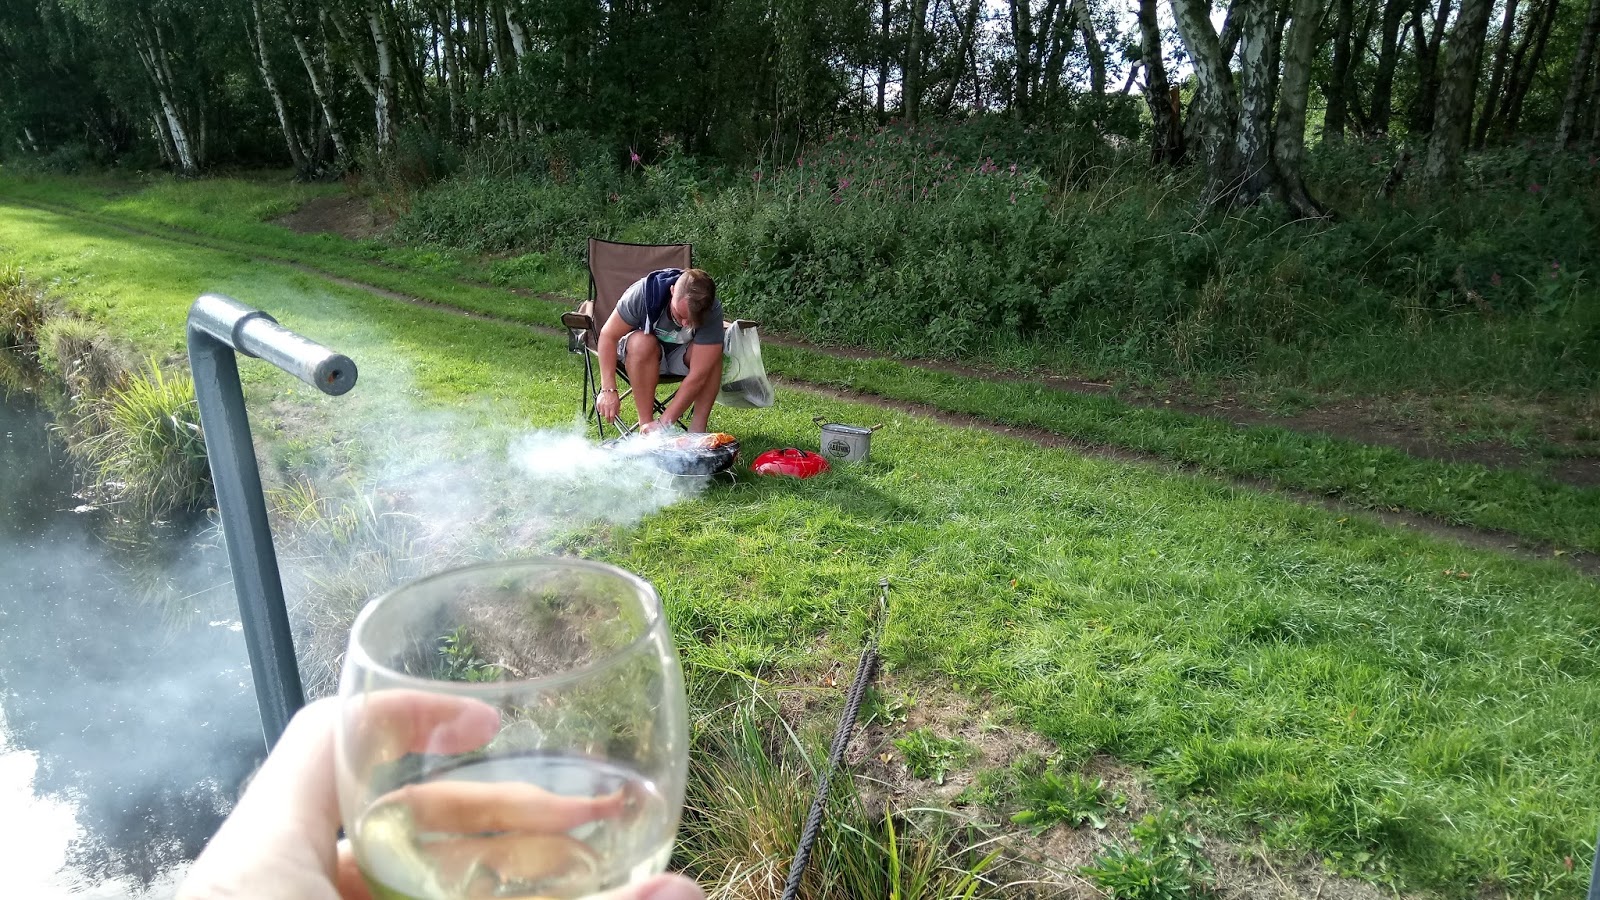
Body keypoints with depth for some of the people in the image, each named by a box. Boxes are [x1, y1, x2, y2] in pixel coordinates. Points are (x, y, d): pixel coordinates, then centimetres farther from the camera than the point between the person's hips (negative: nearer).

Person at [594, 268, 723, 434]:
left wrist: (664, 422, -37)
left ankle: (698, 428, -23)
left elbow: (699, 374, -33)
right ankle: (645, 429, -31)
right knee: (643, 343, -36)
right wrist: (608, 389, -32)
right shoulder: (643, 293, -31)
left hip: (681, 357, 1)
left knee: (712, 353, -31)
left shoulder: (713, 312, -30)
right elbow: (608, 335, -24)